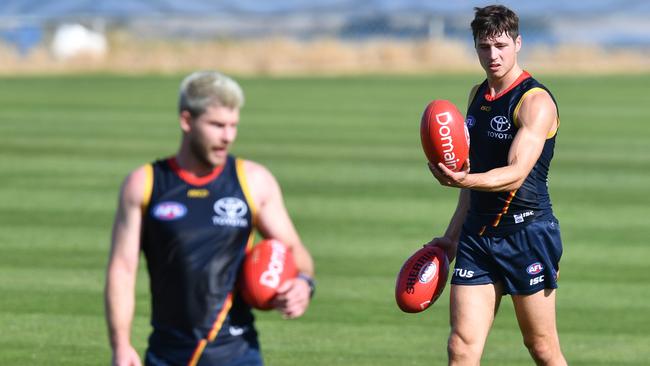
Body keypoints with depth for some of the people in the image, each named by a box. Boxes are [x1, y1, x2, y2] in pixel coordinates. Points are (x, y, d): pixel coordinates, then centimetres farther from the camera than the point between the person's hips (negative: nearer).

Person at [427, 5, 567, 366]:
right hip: (477, 235, 6)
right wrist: (453, 235, 24)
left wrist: (465, 180, -42)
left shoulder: (536, 102, -12)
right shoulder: (477, 96, 12)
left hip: (527, 233, -6)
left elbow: (516, 173, -25)